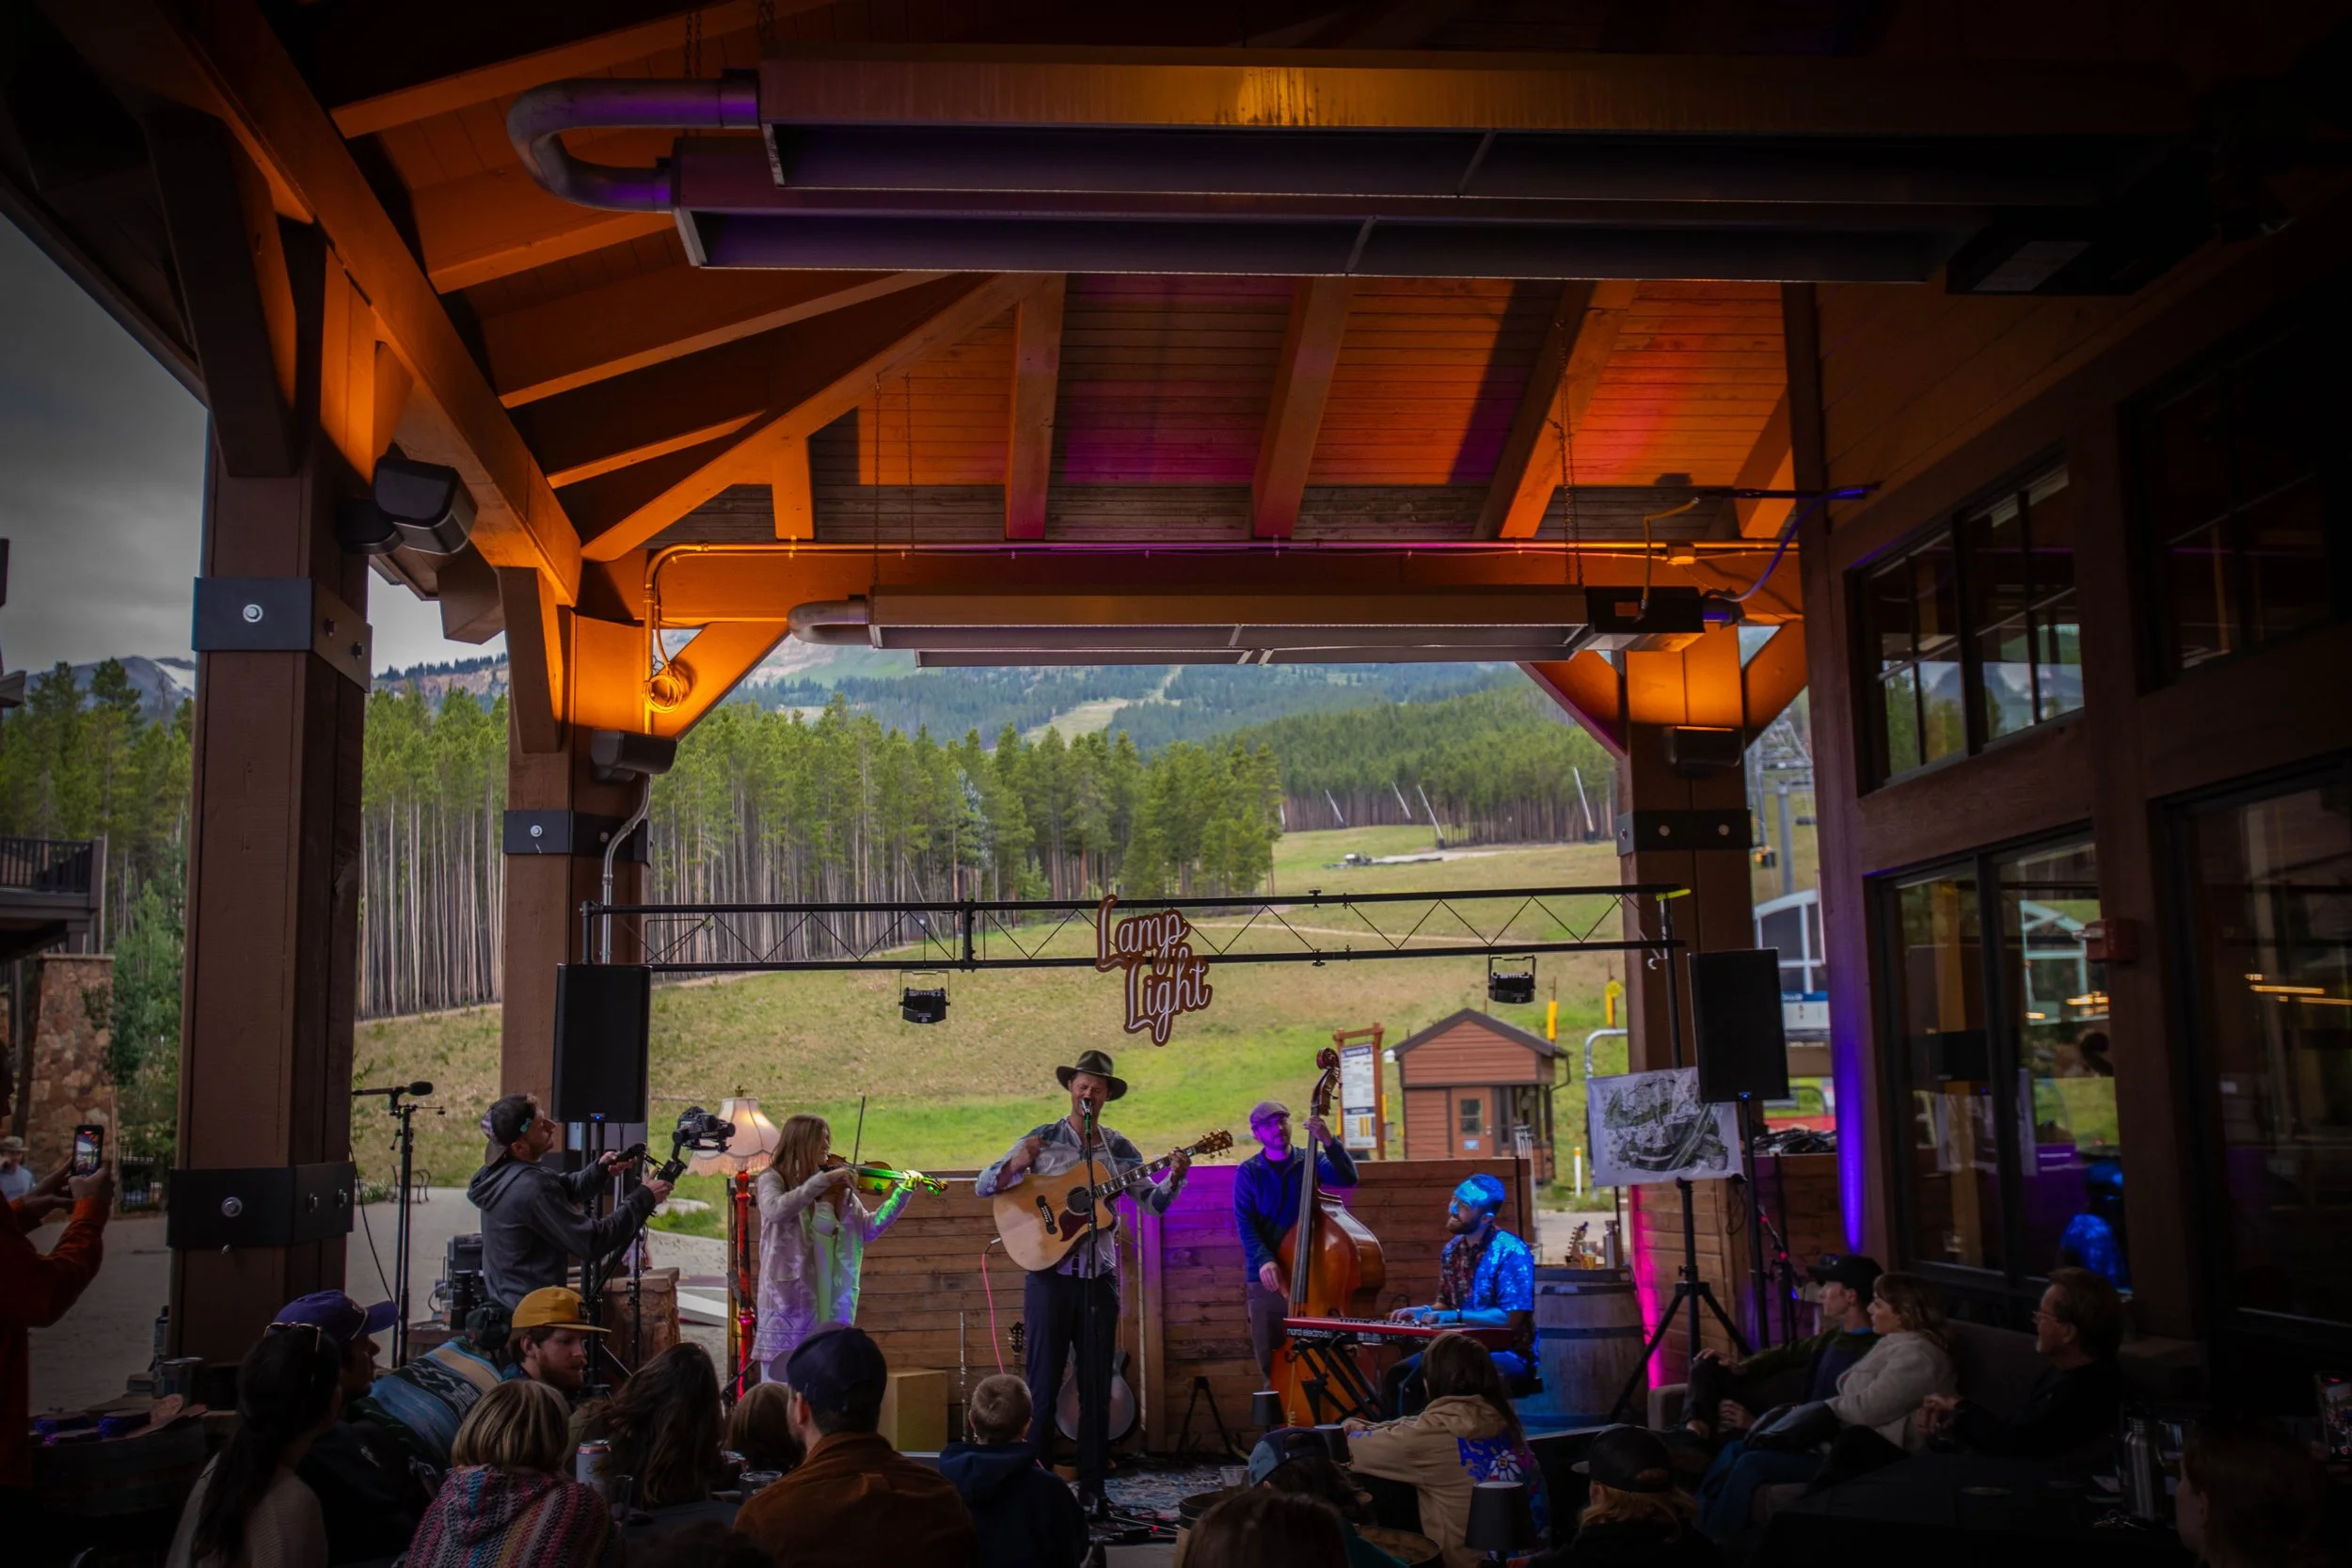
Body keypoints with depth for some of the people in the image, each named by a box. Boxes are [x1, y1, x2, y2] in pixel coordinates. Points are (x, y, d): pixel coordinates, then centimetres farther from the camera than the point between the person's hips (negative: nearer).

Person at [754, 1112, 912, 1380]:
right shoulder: (773, 1179, -1)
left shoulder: (837, 1187, 11)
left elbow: (869, 1228, 7)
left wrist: (903, 1192, -1)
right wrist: (822, 1180, -25)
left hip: (830, 1299, 4)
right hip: (788, 1297, -4)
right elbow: (775, 1210, -23)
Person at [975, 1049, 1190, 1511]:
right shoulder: (1043, 1139, 0)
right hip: (1050, 1277, -3)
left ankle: (1091, 1488, 15)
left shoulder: (1118, 1149, 8)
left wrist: (1174, 1178, -15)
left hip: (1099, 1280, 3)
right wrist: (1015, 1166, -23)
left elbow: (1154, 1202, 5)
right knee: (1044, 1383, -2)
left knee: (1097, 1387, 7)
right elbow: (983, 1186, -3)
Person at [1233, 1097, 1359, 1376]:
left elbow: (1348, 1178, -12)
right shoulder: (1248, 1172, 4)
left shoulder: (1311, 1161, 5)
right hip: (1267, 1280, 0)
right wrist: (1263, 1260, -22)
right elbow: (1245, 1223, -6)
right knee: (1271, 1364, 3)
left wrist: (1329, 1141, -27)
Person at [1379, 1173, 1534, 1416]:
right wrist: (1424, 1312, -4)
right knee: (1397, 1377, -14)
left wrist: (1455, 1316, -22)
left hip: (1508, 1355, -7)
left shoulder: (1511, 1252, -16)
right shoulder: (1452, 1249, 7)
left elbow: (1511, 1319, -19)